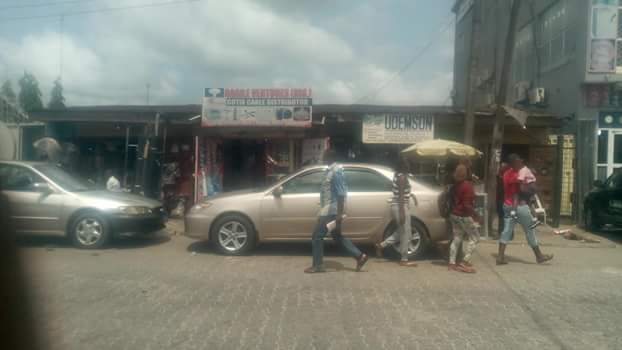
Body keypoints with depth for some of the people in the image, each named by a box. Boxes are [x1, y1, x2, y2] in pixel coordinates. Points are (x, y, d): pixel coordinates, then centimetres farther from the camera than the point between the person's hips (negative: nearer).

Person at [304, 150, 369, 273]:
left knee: (317, 236, -2)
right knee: (337, 236, 15)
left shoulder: (336, 171, -17)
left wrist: (339, 214, -24)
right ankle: (359, 256, 16)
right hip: (328, 210, 10)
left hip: (330, 210, -10)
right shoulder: (332, 170, 14)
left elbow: (341, 194, -21)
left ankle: (317, 265, 8)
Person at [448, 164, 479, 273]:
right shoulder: (467, 185, -17)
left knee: (457, 239, 12)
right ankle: (465, 262, -3)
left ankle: (452, 263, 12)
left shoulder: (455, 184, 7)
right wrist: (475, 215, -12)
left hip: (454, 215, 8)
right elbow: (467, 205, -20)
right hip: (465, 216, -7)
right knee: (474, 237, 4)